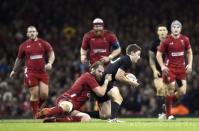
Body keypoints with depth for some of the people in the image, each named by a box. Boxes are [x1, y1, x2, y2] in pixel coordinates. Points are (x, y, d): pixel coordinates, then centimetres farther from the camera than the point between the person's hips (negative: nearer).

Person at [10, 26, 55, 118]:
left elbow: (51, 53, 3)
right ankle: (36, 114, 3)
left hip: (43, 72, 1)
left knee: (44, 94, -7)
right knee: (34, 95, -8)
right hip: (30, 73, -1)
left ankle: (37, 106, 22)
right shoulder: (23, 46, 7)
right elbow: (19, 59, 20)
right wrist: (14, 71, 27)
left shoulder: (43, 43, 6)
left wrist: (49, 63, -17)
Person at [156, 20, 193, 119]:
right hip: (169, 68, -4)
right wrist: (162, 66, -13)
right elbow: (158, 54, -2)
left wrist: (189, 64, 2)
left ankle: (168, 103, 23)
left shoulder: (185, 39, 3)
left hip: (181, 68, 4)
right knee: (171, 90, -10)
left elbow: (189, 52, 15)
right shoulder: (167, 41, -7)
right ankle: (168, 114, 0)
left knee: (182, 92, -3)